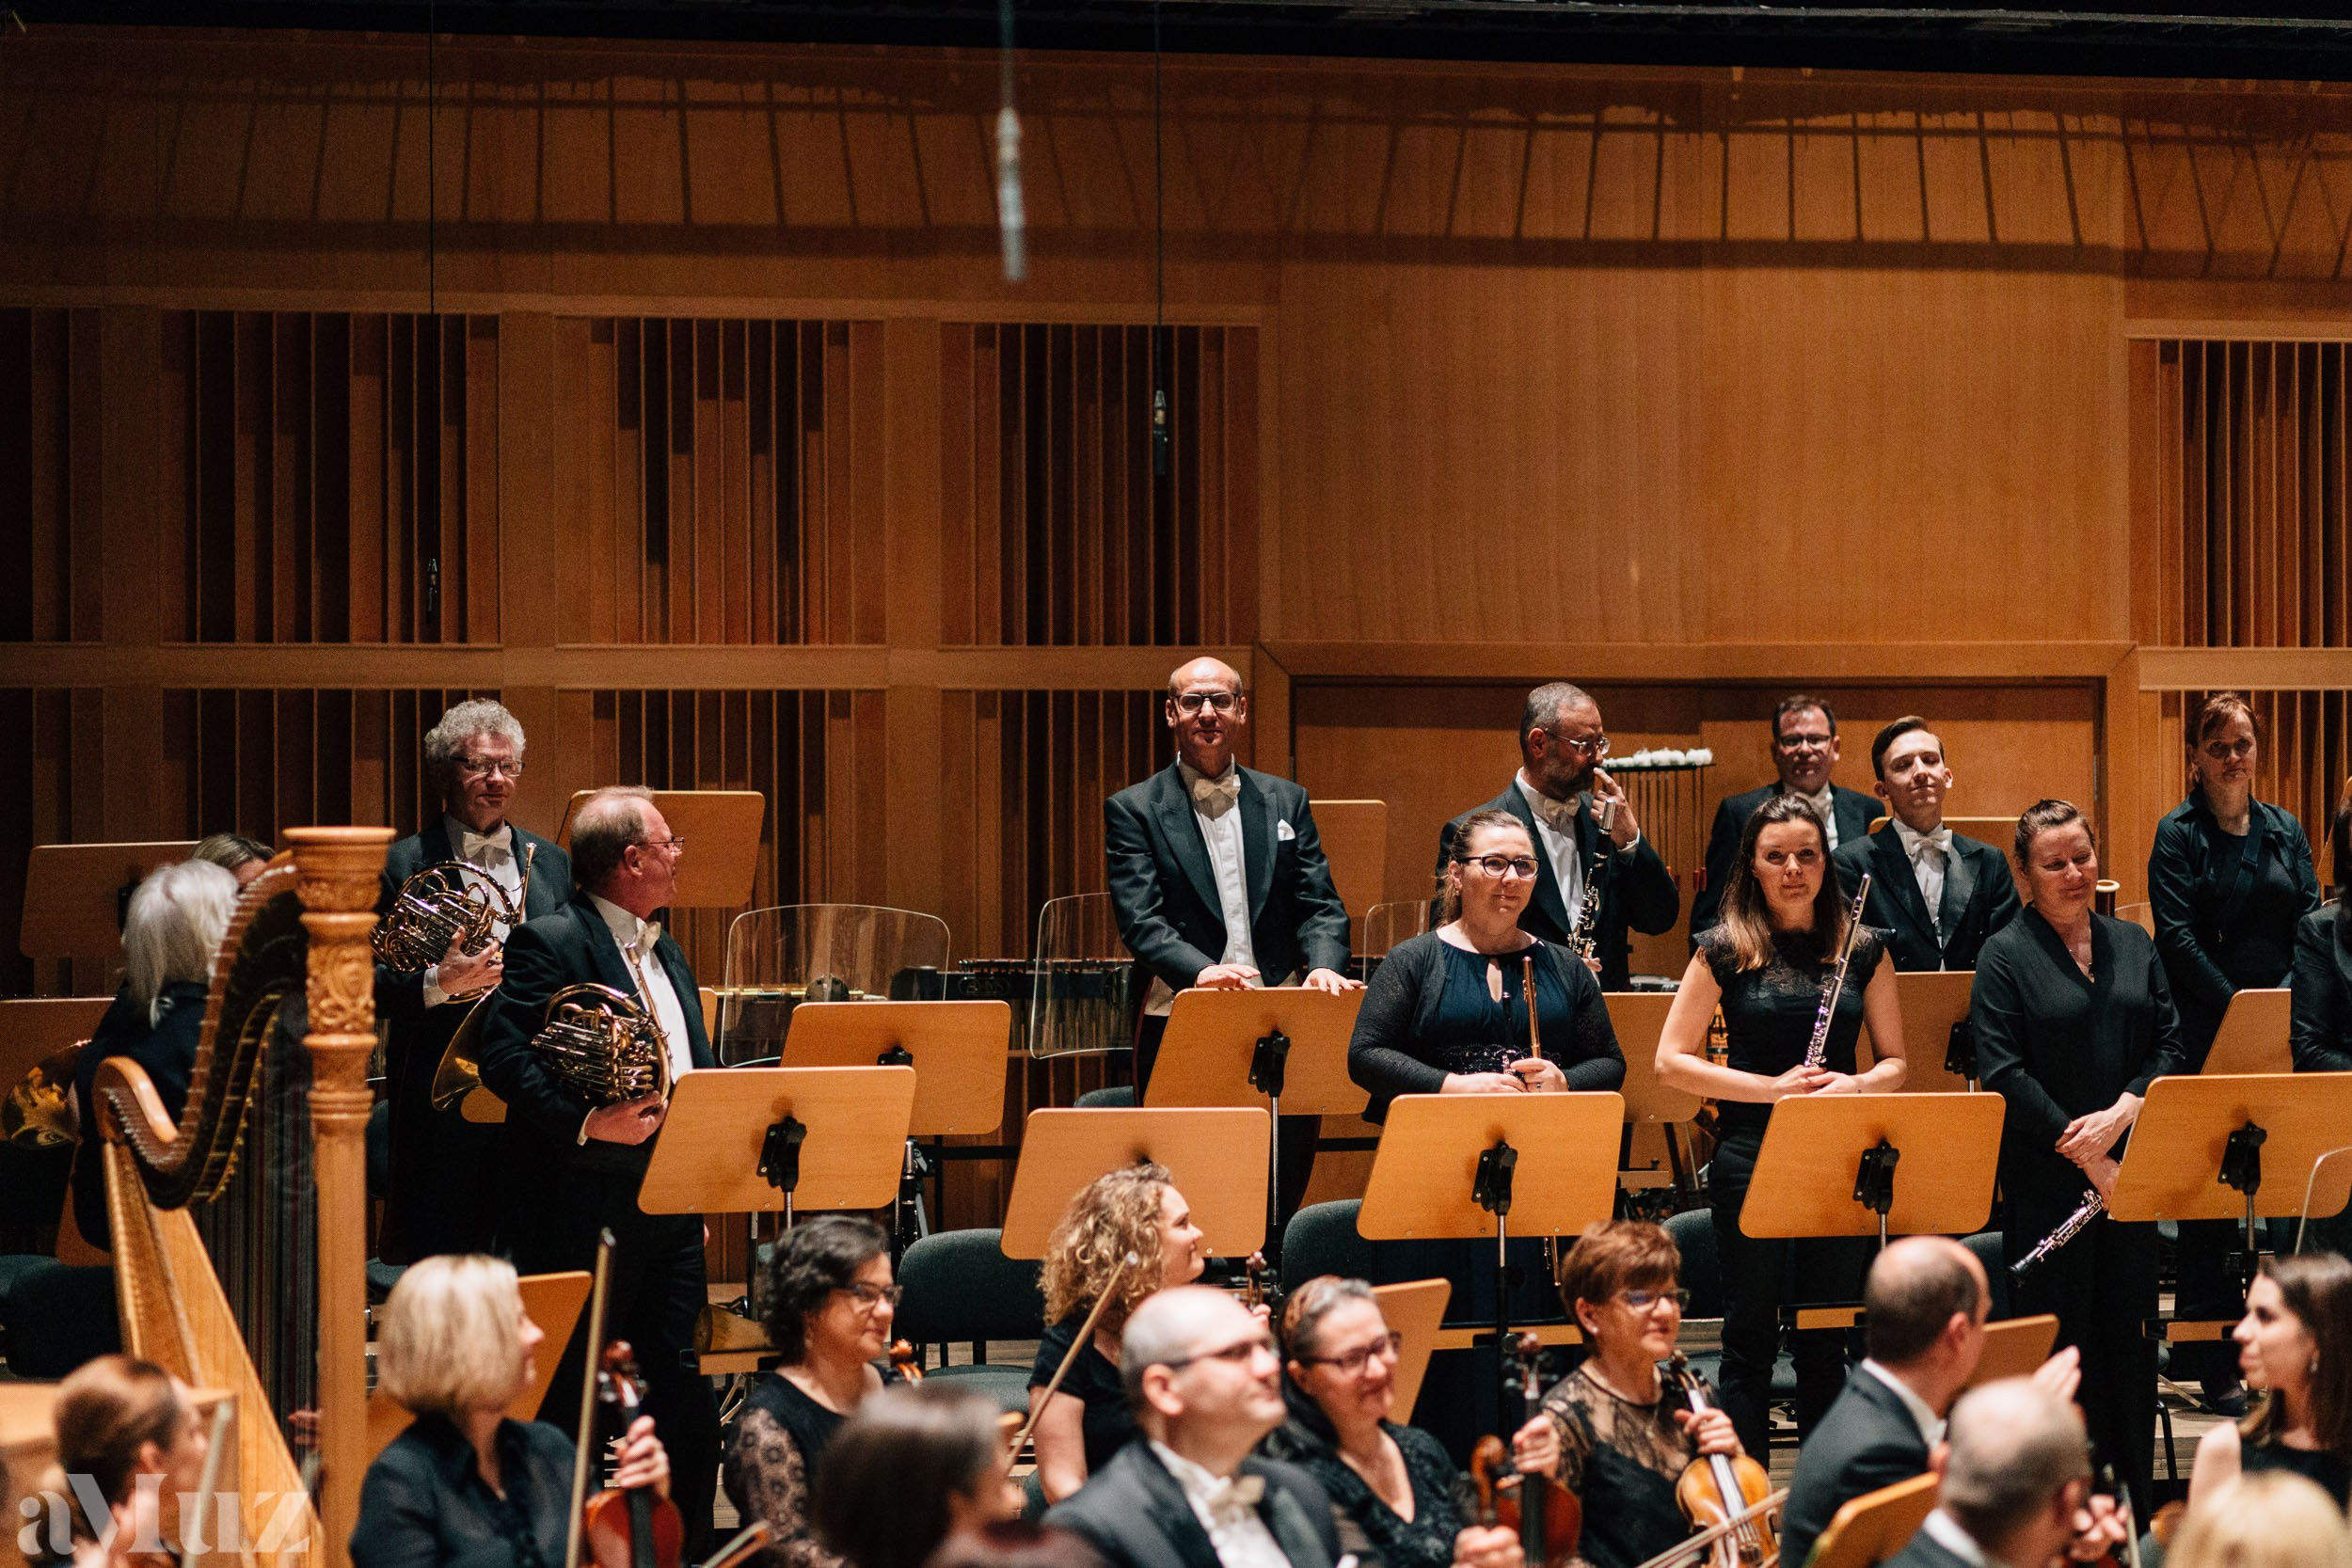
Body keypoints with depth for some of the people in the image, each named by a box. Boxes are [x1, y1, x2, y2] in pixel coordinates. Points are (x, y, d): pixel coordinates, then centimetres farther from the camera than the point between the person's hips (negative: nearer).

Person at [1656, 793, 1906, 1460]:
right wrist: (1771, 1087, -12)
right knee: (1751, 1339, 2)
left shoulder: (1861, 950, 6)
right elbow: (1671, 1061, -2)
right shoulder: (1727, 950, -1)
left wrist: (1858, 1085, -11)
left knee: (1826, 1344, 8)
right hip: (1751, 1158, -2)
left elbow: (1894, 1062, 12)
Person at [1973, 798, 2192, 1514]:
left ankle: (2132, 1503, 15)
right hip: (2045, 1182, -4)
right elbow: (2003, 1073, -11)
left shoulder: (2133, 946, 12)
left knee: (2130, 1338, 7)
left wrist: (2120, 1115, -11)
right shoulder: (2006, 957, -3)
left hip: (2130, 1169, 4)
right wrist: (2085, 1156, -14)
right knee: (2058, 1340, -2)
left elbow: (2170, 1045, 7)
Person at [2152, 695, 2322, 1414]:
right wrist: (2235, 1004, -18)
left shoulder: (2285, 832, 12)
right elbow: (2176, 936, -10)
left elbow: (2309, 924, 7)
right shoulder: (2179, 835, -1)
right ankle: (2210, 1361, 3)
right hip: (2206, 1033, -4)